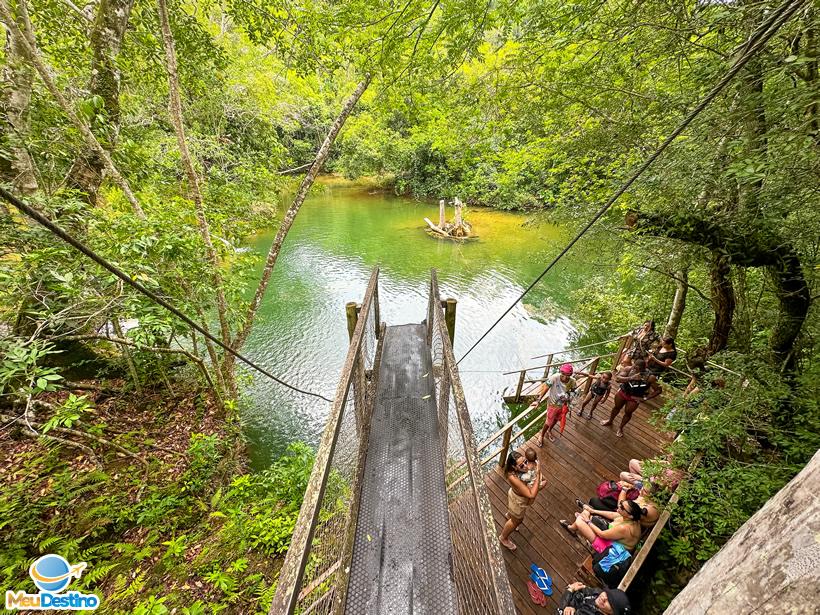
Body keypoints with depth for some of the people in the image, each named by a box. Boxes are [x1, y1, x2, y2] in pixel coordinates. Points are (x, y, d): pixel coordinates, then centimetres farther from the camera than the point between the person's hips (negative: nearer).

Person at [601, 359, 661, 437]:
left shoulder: (650, 378, -28)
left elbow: (658, 390, -15)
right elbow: (617, 379, -32)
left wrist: (645, 398, -17)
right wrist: (631, 378, -45)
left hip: (634, 398, -2)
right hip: (622, 392, 2)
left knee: (628, 413, 18)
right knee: (616, 407, 24)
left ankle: (620, 428, 46)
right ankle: (610, 421, 52)